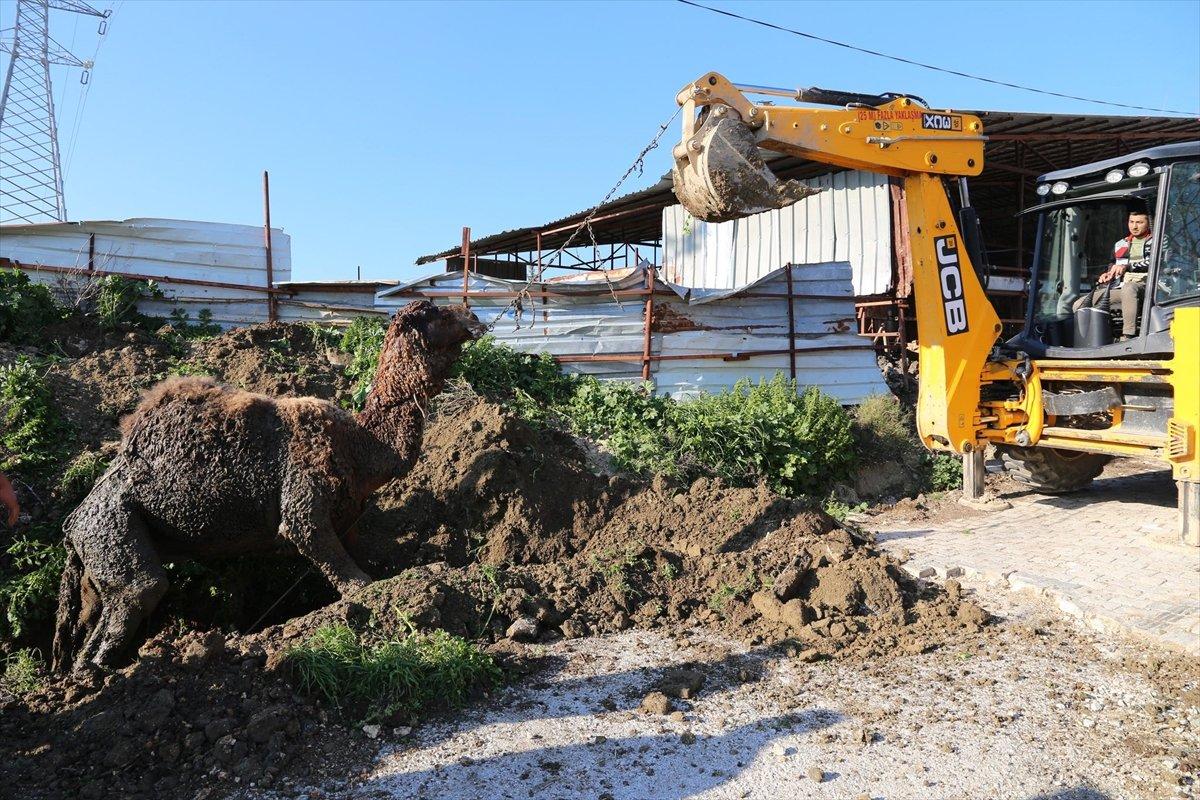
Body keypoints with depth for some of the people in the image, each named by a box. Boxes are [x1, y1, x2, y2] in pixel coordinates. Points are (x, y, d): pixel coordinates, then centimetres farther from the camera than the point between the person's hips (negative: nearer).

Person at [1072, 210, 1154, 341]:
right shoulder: (1120, 244, 29)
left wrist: (1127, 267, -20)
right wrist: (1106, 275, 9)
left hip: (1141, 285, -6)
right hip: (1117, 288, 6)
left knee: (1128, 288, -44)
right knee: (1079, 305, -12)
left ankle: (1128, 337, -47)